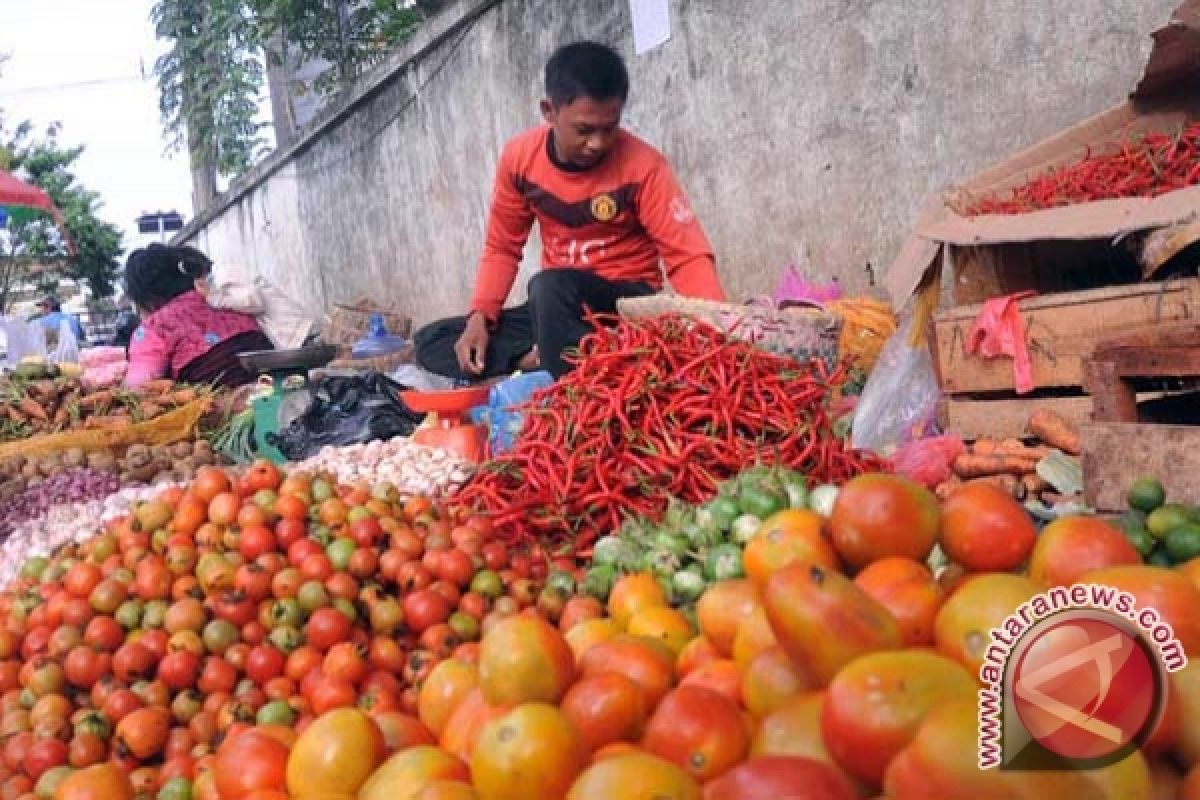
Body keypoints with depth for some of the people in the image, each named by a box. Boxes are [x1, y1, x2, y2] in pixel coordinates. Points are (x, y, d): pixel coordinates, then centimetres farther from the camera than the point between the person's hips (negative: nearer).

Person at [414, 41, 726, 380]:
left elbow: (688, 256, -20)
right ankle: (548, 358, -17)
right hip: (557, 308, 6)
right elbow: (502, 247, 6)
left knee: (550, 287, -38)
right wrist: (480, 316, -10)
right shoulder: (520, 157, -4)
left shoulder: (642, 166, -17)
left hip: (628, 301, -5)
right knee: (431, 342, -5)